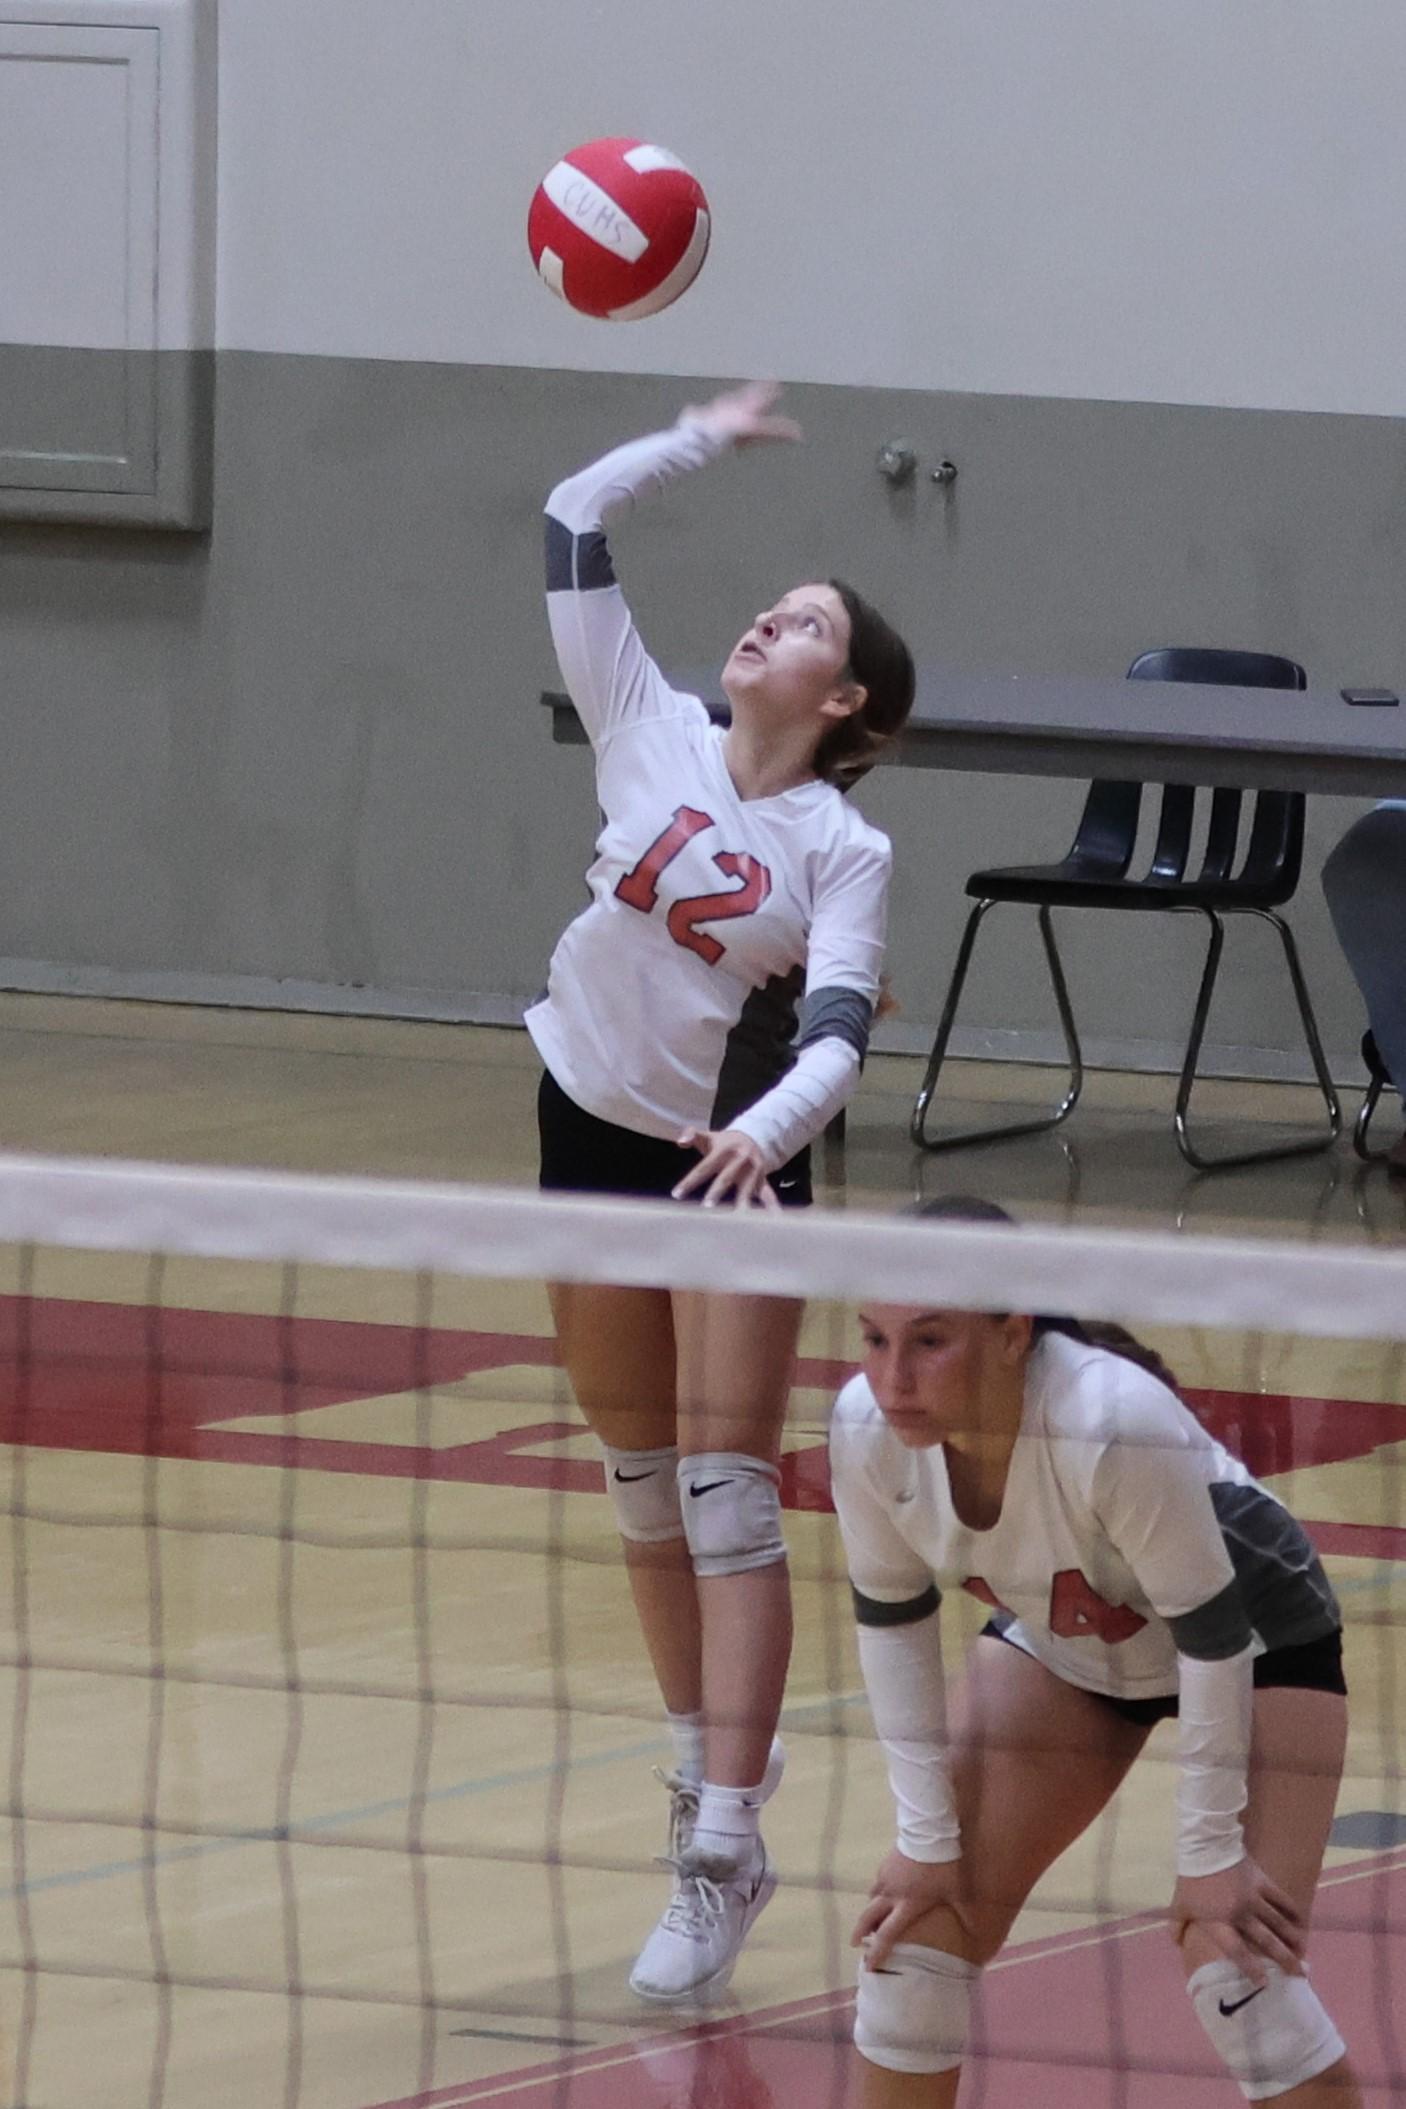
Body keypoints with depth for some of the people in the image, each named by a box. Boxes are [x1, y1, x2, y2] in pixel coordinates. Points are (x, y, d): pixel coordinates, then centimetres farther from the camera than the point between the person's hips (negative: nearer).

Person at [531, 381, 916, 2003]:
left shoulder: (842, 851, -12)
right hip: (592, 1135, 4)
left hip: (735, 1163, -4)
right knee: (641, 1487, 13)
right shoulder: (651, 733, -3)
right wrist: (705, 441, 0)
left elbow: (838, 1033, -23)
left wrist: (770, 1130, -41)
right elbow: (575, 525, -4)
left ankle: (723, 1852, -14)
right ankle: (703, 1761, 29)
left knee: (727, 1502, -9)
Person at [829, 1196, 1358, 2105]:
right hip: (1059, 1638, 5)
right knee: (919, 1921, -3)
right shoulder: (869, 1430, -27)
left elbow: (1212, 1633, -29)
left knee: (1238, 1970, -18)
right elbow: (893, 1621, -10)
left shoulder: (1115, 1424, -42)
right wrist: (929, 1838, -9)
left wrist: (1210, 1853, -21)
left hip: (1256, 1639, -5)